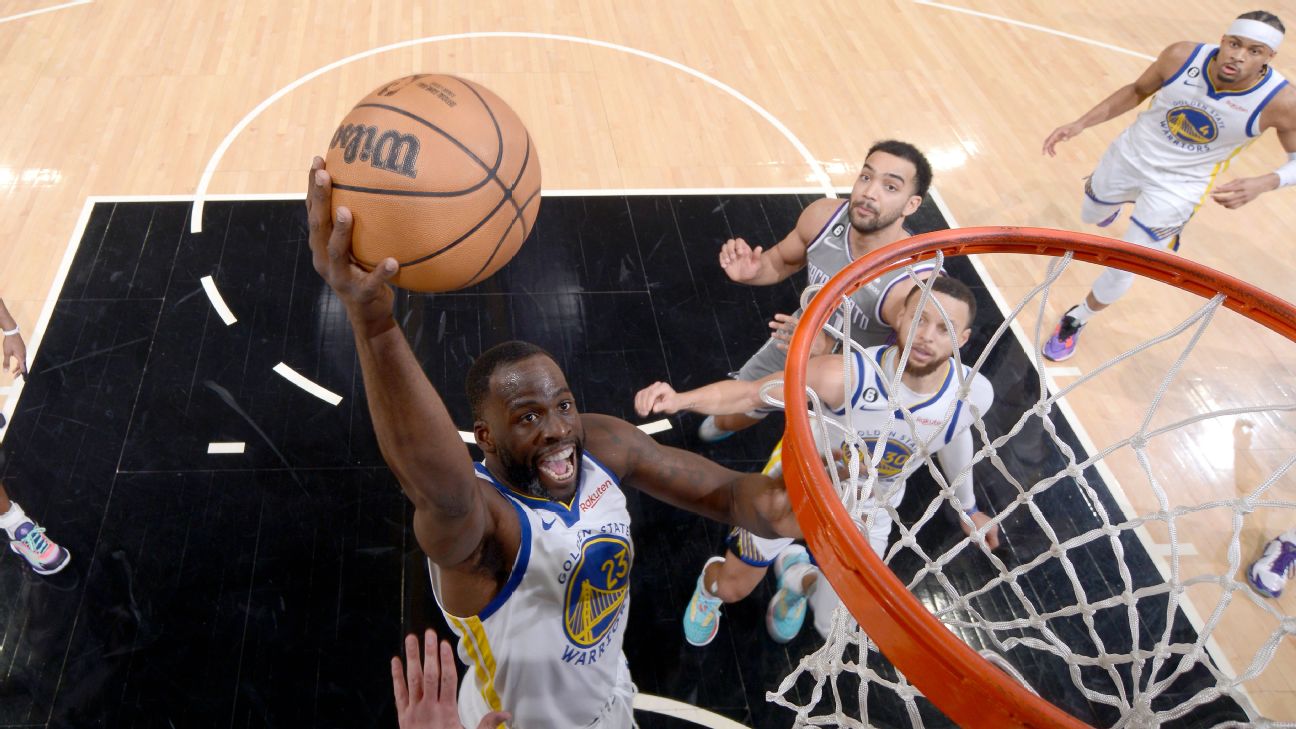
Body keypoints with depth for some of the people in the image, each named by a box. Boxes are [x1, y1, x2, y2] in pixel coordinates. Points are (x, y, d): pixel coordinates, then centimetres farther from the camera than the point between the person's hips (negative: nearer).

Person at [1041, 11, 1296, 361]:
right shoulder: (1182, 56, -24)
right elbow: (1137, 90, -4)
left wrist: (1265, 183, -34)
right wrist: (1080, 123, -14)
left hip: (1179, 185, -2)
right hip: (1130, 156, 3)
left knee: (1122, 268, -4)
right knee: (1090, 215, 29)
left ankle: (1076, 321, 25)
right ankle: (1118, 203, 68)